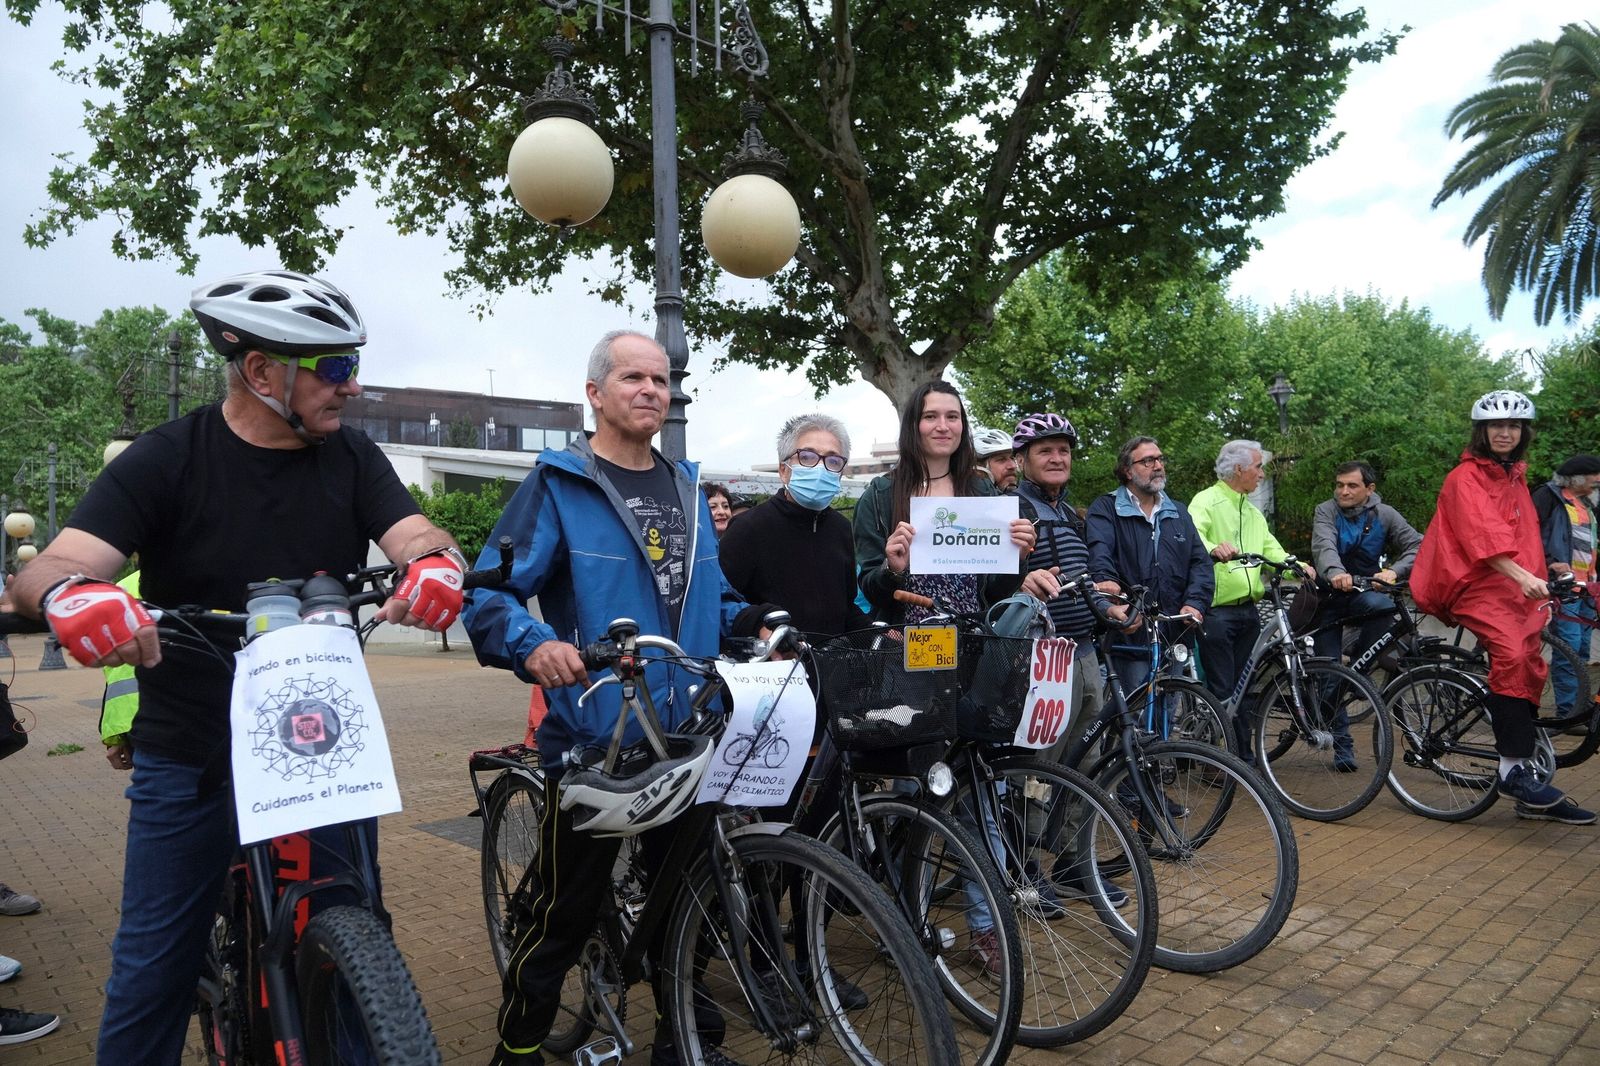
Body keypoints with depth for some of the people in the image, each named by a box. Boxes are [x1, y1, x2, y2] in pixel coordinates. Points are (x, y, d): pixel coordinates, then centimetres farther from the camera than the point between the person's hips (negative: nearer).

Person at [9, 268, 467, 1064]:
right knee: (154, 966, 8)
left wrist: (435, 563, -36)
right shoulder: (165, 461, -7)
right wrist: (67, 592, -40)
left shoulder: (352, 459, 1)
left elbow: (415, 535, -11)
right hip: (191, 762, -2)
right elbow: (54, 566, -15)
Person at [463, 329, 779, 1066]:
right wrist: (533, 644, -33)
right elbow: (488, 593, -14)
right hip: (594, 738, -6)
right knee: (566, 910, 4)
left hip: (687, 736, 6)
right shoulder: (557, 486, -7)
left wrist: (753, 619, 0)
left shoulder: (686, 489, 13)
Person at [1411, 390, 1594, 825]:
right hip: (1476, 585, -8)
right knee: (1510, 657, -30)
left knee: (1530, 673, 4)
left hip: (1519, 589, 8)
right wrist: (1523, 577, -29)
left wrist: (1539, 584, 15)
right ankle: (1512, 770, -27)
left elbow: (1526, 539, 23)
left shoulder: (1516, 478, 21)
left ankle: (1530, 796, 10)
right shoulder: (1465, 478, -3)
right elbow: (1480, 536, -17)